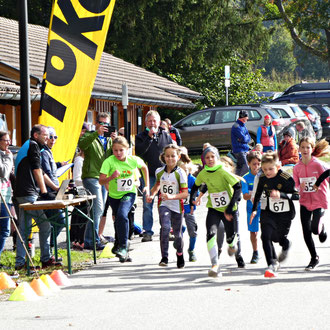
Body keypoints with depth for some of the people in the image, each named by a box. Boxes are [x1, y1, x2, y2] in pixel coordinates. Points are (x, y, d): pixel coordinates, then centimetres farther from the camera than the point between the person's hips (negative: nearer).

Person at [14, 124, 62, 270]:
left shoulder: (27, 146, 26)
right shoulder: (33, 146, -5)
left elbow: (41, 173, 30)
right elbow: (37, 171, -12)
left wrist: (56, 188, 30)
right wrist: (44, 192, -12)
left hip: (22, 194, 10)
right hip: (29, 193, -10)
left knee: (23, 229, 8)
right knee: (45, 225, -5)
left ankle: (20, 262, 8)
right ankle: (46, 259, 0)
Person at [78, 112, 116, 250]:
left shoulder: (109, 139, 20)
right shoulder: (89, 136, 3)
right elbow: (82, 144, -19)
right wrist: (97, 133, -27)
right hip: (91, 176, -7)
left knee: (99, 209, 10)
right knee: (97, 208, -16)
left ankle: (89, 240, 18)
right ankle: (92, 241, -15)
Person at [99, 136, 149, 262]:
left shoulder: (134, 160, -15)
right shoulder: (109, 162, -20)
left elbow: (144, 167, 9)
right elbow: (101, 181, -24)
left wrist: (147, 185, 8)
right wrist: (111, 177, -42)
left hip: (129, 194, -2)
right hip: (114, 196, 2)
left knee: (122, 215, -28)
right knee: (118, 220, 11)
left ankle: (123, 246, -21)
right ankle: (124, 252, 28)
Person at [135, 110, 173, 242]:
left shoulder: (166, 136, 10)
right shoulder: (141, 137, 4)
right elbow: (139, 151, -14)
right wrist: (149, 137, -18)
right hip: (149, 175, -1)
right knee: (147, 205, -2)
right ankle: (147, 232, 2)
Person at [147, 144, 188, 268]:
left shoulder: (180, 173, -12)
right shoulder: (159, 172, 1)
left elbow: (185, 193, -16)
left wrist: (171, 196, -30)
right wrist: (152, 195, 9)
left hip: (177, 206, -1)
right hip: (164, 204, 2)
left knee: (177, 233, 9)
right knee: (165, 227, -22)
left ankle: (180, 254, 38)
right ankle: (164, 257, -19)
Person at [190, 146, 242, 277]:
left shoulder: (223, 172, -18)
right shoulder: (203, 174, -5)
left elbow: (238, 187, -20)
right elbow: (196, 185, 16)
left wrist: (230, 207, -24)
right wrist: (192, 199, 2)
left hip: (228, 210, -2)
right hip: (213, 209, 2)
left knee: (230, 237, 10)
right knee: (211, 234, -21)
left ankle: (233, 243, 51)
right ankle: (215, 265, -25)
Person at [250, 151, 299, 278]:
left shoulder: (287, 179, -19)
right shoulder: (262, 178, -5)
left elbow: (296, 196, -20)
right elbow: (258, 194, 13)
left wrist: (281, 195, -32)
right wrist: (254, 209, 11)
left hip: (284, 214, -3)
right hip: (268, 213, 3)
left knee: (280, 237, 11)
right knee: (266, 236, -15)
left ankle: (286, 246, 50)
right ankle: (273, 264, -8)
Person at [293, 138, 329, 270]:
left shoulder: (318, 165, -12)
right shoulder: (297, 168, 1)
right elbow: (296, 186, 9)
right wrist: (300, 188, -14)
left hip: (319, 201, -4)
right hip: (305, 203, 4)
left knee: (315, 229, -16)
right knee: (306, 232, 0)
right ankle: (314, 258, 17)